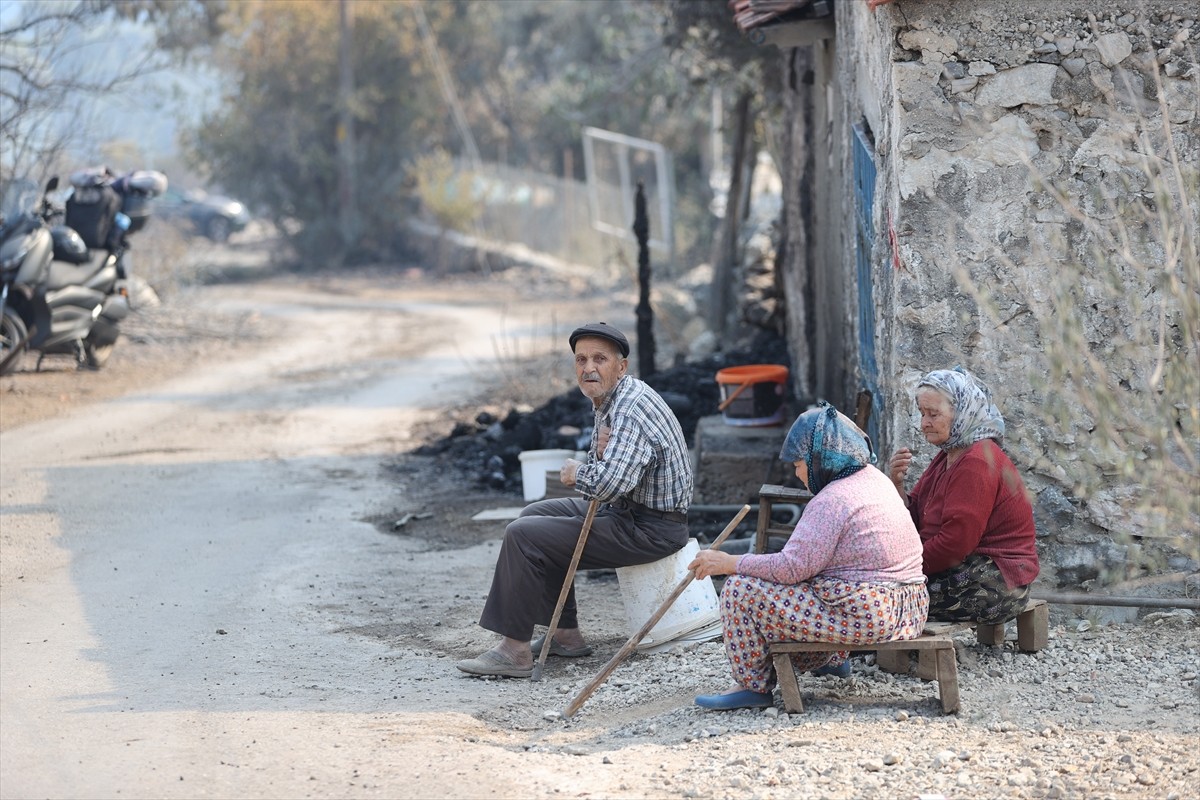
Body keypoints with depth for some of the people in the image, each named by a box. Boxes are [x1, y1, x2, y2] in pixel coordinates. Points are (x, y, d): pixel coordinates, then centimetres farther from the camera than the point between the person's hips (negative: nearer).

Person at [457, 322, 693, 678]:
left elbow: (610, 482, -35)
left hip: (650, 528, -11)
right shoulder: (607, 400, 11)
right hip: (626, 510, 11)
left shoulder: (630, 408, -22)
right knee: (536, 514, 22)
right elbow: (605, 471, 18)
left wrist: (576, 472, -12)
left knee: (522, 535, -14)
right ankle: (566, 634, 20)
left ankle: (514, 651, -10)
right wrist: (599, 451, -7)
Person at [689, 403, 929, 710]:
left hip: (864, 617, -10)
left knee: (741, 588, -6)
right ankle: (831, 659, 35)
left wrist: (728, 563, -10)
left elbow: (791, 566, -20)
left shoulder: (831, 501, -18)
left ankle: (754, 685, 5)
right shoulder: (874, 479, 12)